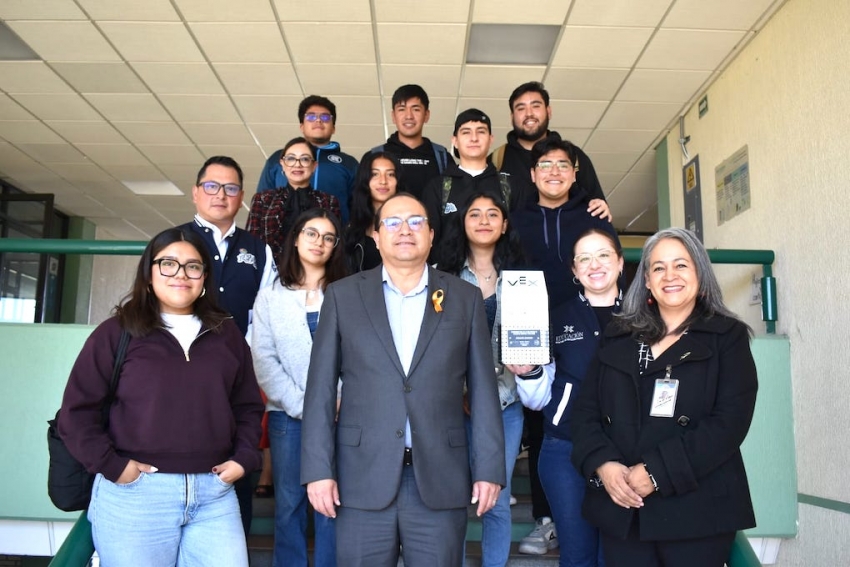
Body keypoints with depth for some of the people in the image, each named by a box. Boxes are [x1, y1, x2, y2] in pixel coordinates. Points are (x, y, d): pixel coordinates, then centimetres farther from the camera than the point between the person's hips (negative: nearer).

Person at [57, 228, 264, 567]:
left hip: (214, 494, 3)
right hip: (135, 495, -2)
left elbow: (248, 406, 14)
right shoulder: (117, 332, 1)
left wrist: (243, 458, 2)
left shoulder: (227, 334, 11)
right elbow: (77, 410, -1)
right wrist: (111, 466, -8)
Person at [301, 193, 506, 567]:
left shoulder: (465, 298, 6)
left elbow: (482, 389, 4)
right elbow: (321, 388, 1)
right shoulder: (343, 295, 4)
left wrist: (488, 469, 0)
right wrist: (318, 469, -4)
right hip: (362, 478, 0)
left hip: (440, 479, 0)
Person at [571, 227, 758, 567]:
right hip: (621, 507, 3)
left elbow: (729, 422, -10)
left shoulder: (728, 337, 1)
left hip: (697, 508, -2)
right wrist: (603, 465, -12)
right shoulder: (619, 337, 11)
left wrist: (656, 472, -17)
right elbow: (585, 409, 6)